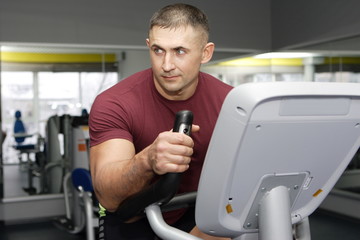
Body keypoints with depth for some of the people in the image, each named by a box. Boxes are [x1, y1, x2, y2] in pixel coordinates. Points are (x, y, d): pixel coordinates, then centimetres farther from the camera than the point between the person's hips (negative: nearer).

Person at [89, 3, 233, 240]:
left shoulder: (228, 102, -16)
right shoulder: (114, 104, -24)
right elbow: (107, 196, -35)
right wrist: (147, 161, -54)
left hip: (193, 215, 1)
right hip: (131, 219, 0)